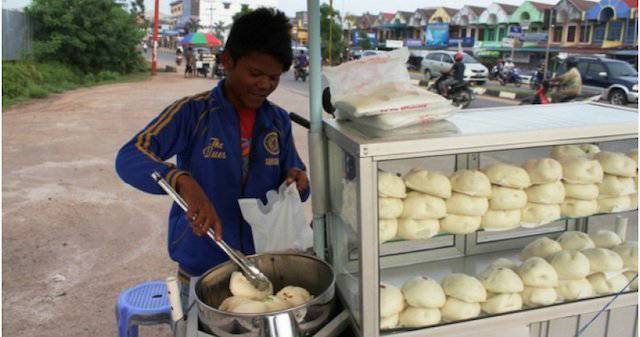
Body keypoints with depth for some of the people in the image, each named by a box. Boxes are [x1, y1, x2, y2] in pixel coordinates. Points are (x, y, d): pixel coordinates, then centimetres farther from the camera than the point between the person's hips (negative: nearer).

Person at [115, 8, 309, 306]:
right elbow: (129, 159, -22)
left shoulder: (279, 121, 1)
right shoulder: (193, 112, -12)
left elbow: (289, 190, 9)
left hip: (263, 267, 4)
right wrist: (183, 182, -40)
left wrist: (298, 183, -15)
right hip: (202, 273, -3)